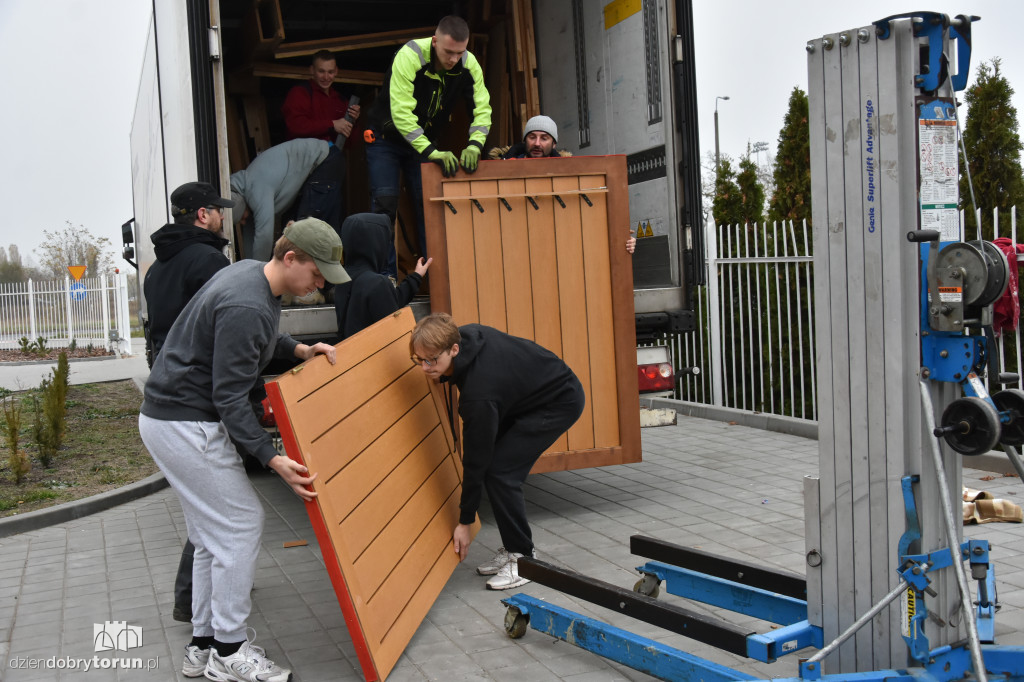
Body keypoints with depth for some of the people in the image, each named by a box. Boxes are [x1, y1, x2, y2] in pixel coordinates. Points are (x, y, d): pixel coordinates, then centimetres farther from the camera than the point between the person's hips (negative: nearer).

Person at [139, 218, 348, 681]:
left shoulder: (252, 274, 5)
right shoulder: (246, 306, -25)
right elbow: (229, 395, -25)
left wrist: (299, 350, 7)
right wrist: (272, 459, -29)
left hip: (169, 415, 10)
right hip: (186, 424, -10)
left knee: (213, 532, 13)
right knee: (240, 523, -5)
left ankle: (203, 644, 22)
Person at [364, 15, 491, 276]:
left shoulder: (469, 64, -16)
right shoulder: (409, 56, -29)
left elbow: (482, 109, -14)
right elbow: (401, 113, -33)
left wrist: (474, 146, -32)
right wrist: (432, 152, -38)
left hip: (426, 141, 4)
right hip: (386, 138, -3)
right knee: (385, 204, -11)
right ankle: (386, 277, -6)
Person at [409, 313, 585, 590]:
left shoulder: (479, 392, -35)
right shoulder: (464, 335, -14)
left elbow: (475, 458, -25)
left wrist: (465, 522, -14)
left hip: (560, 403, -9)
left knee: (499, 471, -16)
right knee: (497, 464, 4)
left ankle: (524, 558, -2)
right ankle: (513, 548, 15)